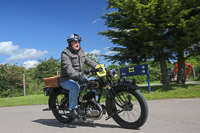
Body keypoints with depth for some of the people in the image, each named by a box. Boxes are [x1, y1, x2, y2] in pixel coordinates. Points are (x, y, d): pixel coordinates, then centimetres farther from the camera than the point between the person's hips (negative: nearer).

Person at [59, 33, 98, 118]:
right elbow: (68, 67, -27)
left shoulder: (81, 52, 14)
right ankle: (72, 110, -26)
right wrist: (78, 76, -43)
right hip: (67, 80, -7)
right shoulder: (65, 53, -11)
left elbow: (89, 61, 13)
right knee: (75, 86, -38)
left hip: (78, 79, 7)